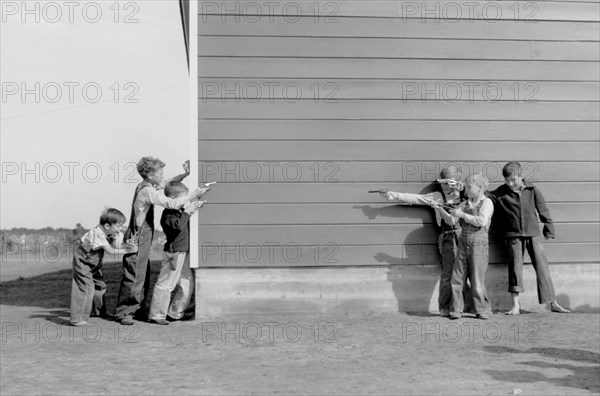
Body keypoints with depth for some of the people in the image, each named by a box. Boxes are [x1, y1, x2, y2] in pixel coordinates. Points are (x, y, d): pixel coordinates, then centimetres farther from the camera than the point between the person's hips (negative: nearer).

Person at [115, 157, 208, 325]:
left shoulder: (145, 186, 10)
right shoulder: (147, 191, -19)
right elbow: (171, 203, -27)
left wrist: (185, 173, 10)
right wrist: (193, 195, -18)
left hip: (143, 239, 10)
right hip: (137, 239, -10)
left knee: (143, 276, 15)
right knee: (133, 277, -4)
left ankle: (138, 310, 24)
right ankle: (123, 313, 5)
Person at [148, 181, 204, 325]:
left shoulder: (180, 211, 13)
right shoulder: (168, 214, -15)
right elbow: (178, 226, -31)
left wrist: (194, 206, 14)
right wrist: (187, 212, -24)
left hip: (184, 253, 10)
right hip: (174, 253, -10)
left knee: (187, 284, 13)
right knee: (165, 284, -3)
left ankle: (175, 313, 23)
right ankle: (156, 315, 5)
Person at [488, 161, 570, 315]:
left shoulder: (532, 190, 0)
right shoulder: (500, 193, -2)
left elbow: (543, 210, 6)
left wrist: (549, 230, 8)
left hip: (533, 234, 1)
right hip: (513, 236, -1)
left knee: (542, 267, 3)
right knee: (515, 269, -1)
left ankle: (553, 303, 12)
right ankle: (515, 306, 7)